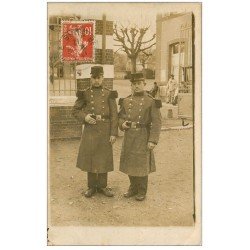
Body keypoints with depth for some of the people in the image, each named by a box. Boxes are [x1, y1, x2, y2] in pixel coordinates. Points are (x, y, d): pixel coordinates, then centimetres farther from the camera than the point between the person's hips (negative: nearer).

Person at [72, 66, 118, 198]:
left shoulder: (109, 94, 2)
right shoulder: (84, 94, 3)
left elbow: (114, 115, 0)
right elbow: (75, 110, 7)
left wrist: (113, 133, -6)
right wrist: (85, 117, -12)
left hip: (105, 131, 0)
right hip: (90, 130, 0)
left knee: (104, 158, 7)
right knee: (90, 157, 6)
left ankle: (102, 186, 22)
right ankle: (92, 186, 21)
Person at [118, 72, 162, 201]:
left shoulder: (151, 101, -7)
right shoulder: (126, 101, 7)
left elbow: (157, 122, -10)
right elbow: (120, 116, 18)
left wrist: (153, 140, -17)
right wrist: (122, 123, -5)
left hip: (143, 137, -4)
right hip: (128, 136, 4)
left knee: (142, 164, 4)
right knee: (129, 163, 12)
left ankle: (142, 191, 20)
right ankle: (133, 187, 30)